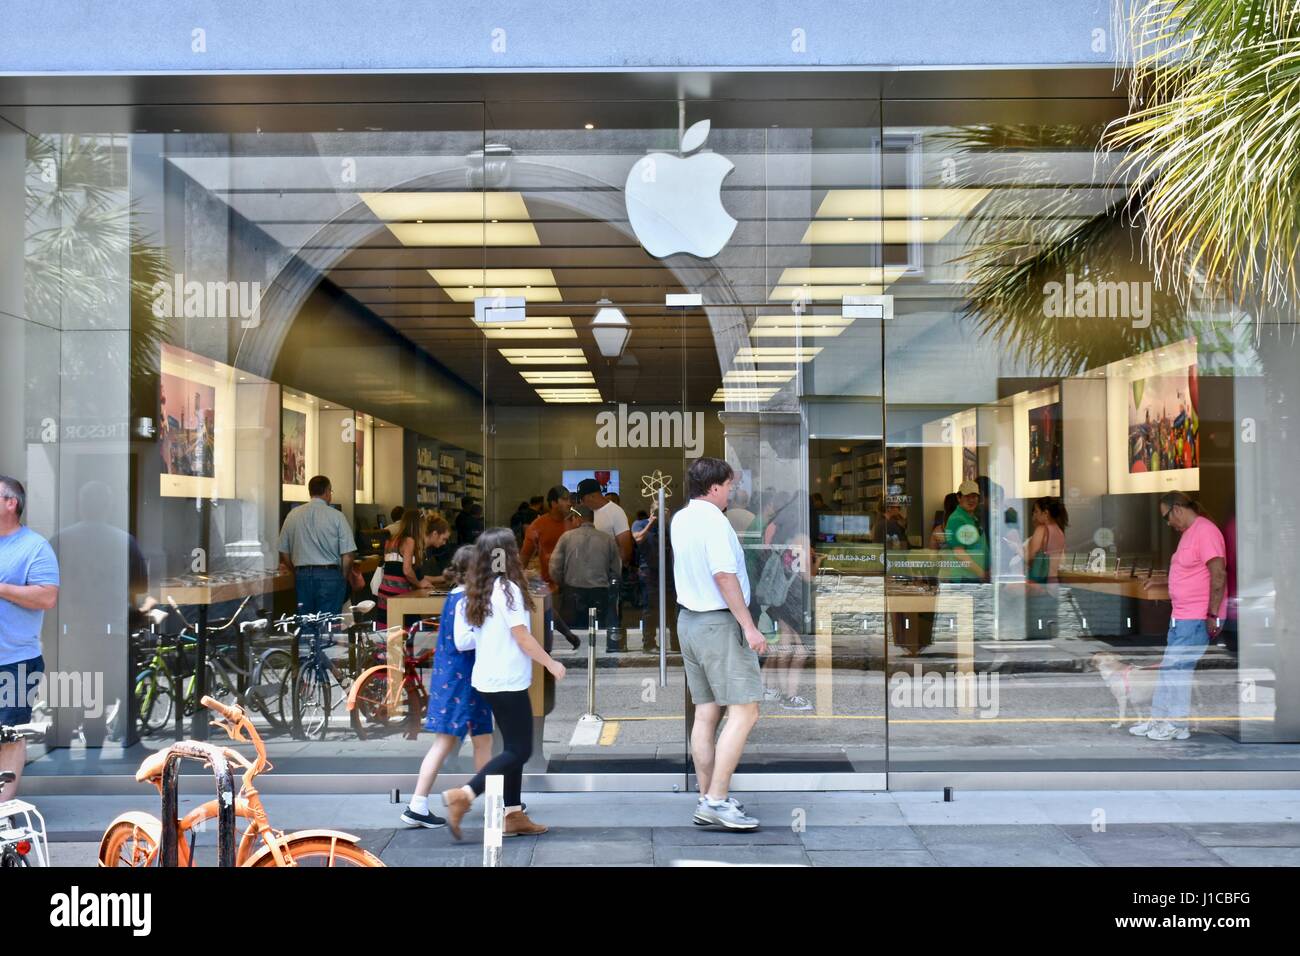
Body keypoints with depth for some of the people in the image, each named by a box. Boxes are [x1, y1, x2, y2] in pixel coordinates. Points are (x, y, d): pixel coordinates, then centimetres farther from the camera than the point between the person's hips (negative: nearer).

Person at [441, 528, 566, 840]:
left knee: (513, 746, 15)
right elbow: (522, 637, -15)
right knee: (519, 750, -2)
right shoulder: (508, 589, -15)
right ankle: (463, 795, -10)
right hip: (508, 681, -9)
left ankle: (513, 814, 18)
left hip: (487, 679, 9)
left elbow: (464, 640, 3)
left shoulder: (476, 593, 7)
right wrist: (551, 663, -4)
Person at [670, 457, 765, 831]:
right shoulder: (713, 520, -15)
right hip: (719, 622, -9)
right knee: (744, 712, -5)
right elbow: (724, 575, -22)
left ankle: (707, 800, 13)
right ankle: (717, 800, -7)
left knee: (706, 713, 10)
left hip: (688, 619, 9)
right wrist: (749, 626, -20)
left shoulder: (679, 520, 11)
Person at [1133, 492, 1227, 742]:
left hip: (1198, 618, -10)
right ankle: (1159, 719, 20)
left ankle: (1178, 725, 4)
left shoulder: (1205, 531, -15)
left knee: (1178, 669, -5)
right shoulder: (1187, 533, 17)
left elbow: (1218, 575, -21)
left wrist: (1213, 615, -22)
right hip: (1181, 617, 10)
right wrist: (1159, 583, 18)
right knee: (1169, 668, 13)